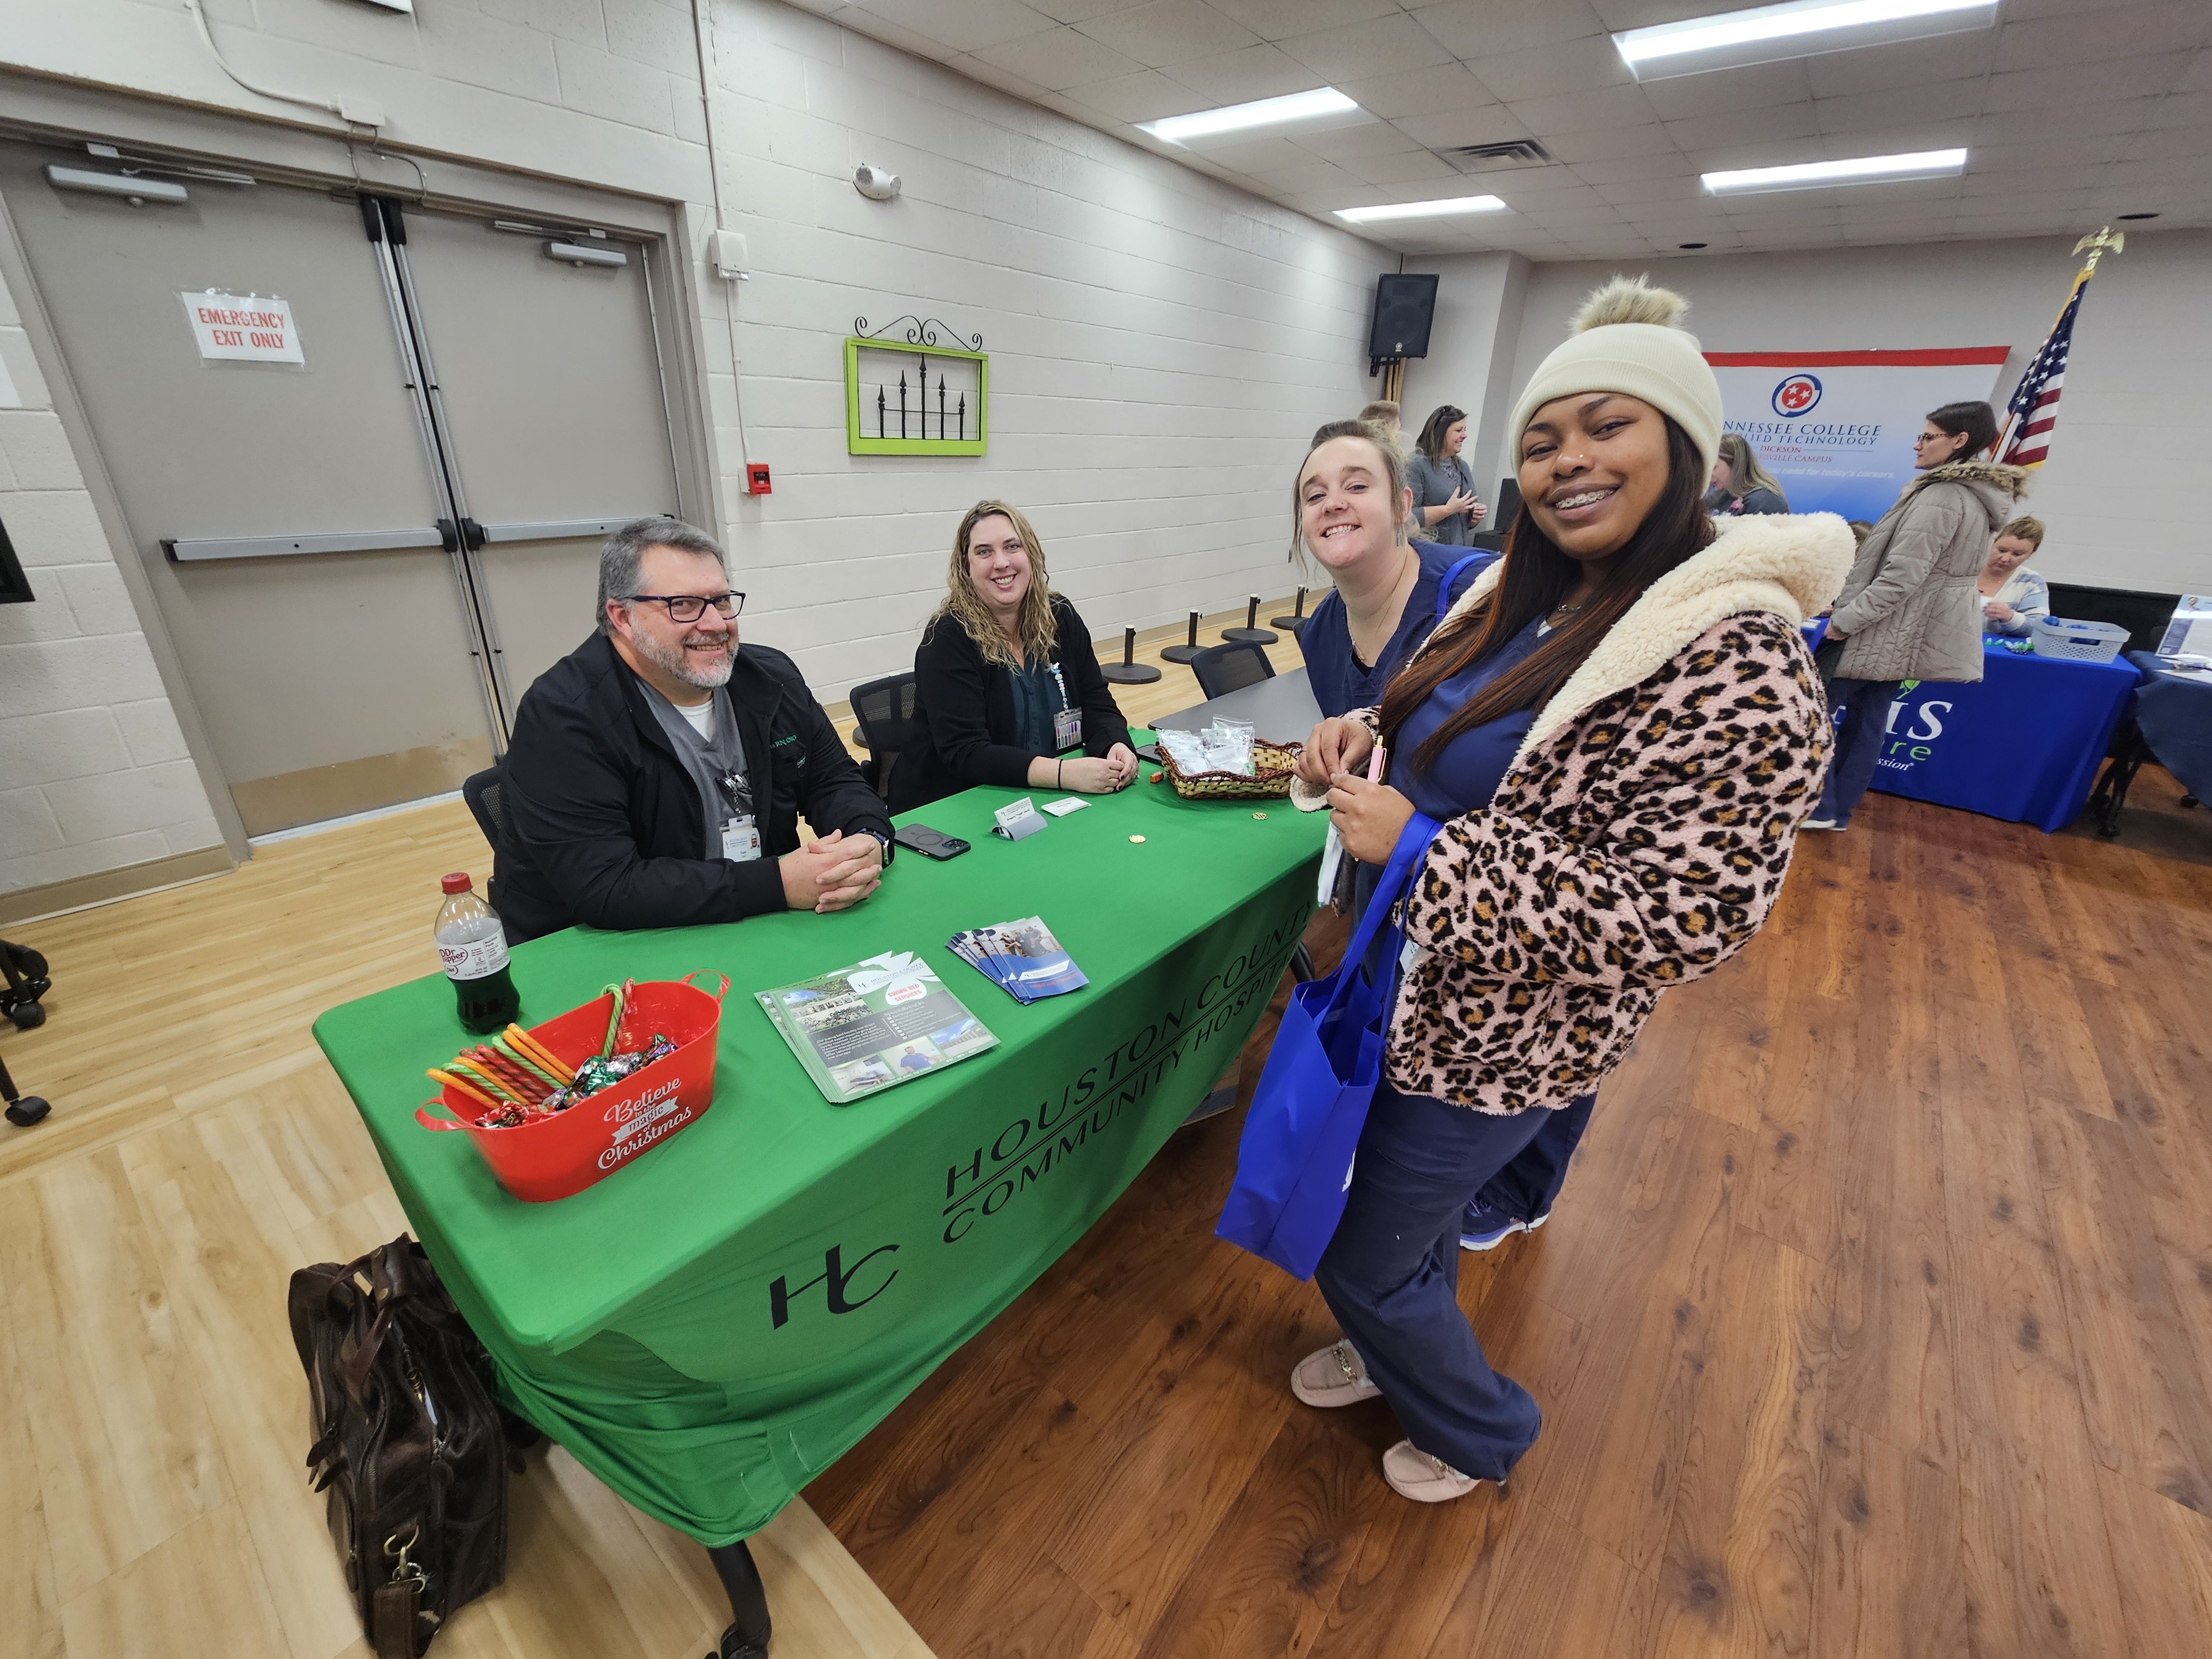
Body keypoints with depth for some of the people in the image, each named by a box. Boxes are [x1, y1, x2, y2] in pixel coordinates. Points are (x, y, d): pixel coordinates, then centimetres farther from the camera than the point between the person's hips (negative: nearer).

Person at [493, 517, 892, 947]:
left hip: (763, 933, 6)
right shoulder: (562, 716, -16)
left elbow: (834, 780, 6)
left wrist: (869, 842, -18)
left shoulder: (771, 677, 2)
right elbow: (604, 889, -23)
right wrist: (778, 883, -28)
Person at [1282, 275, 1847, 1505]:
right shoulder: (1523, 596, 2)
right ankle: (1401, 1350, 60)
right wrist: (1366, 740, -9)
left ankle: (1482, 1431, 45)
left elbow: (1685, 919, -26)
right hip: (1412, 989, 7)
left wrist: (1415, 847, -29)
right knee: (1413, 1214, 29)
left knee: (1363, 1256, 13)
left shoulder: (1736, 661, -24)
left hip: (1496, 1040, -7)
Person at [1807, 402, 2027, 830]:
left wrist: (1845, 620, -20)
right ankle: (1836, 811, 18)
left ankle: (1818, 807, -1)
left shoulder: (1942, 496, -18)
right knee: (1866, 721, 12)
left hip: (1879, 633, -10)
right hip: (1901, 635, 10)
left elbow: (1901, 574, -25)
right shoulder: (1973, 494, 15)